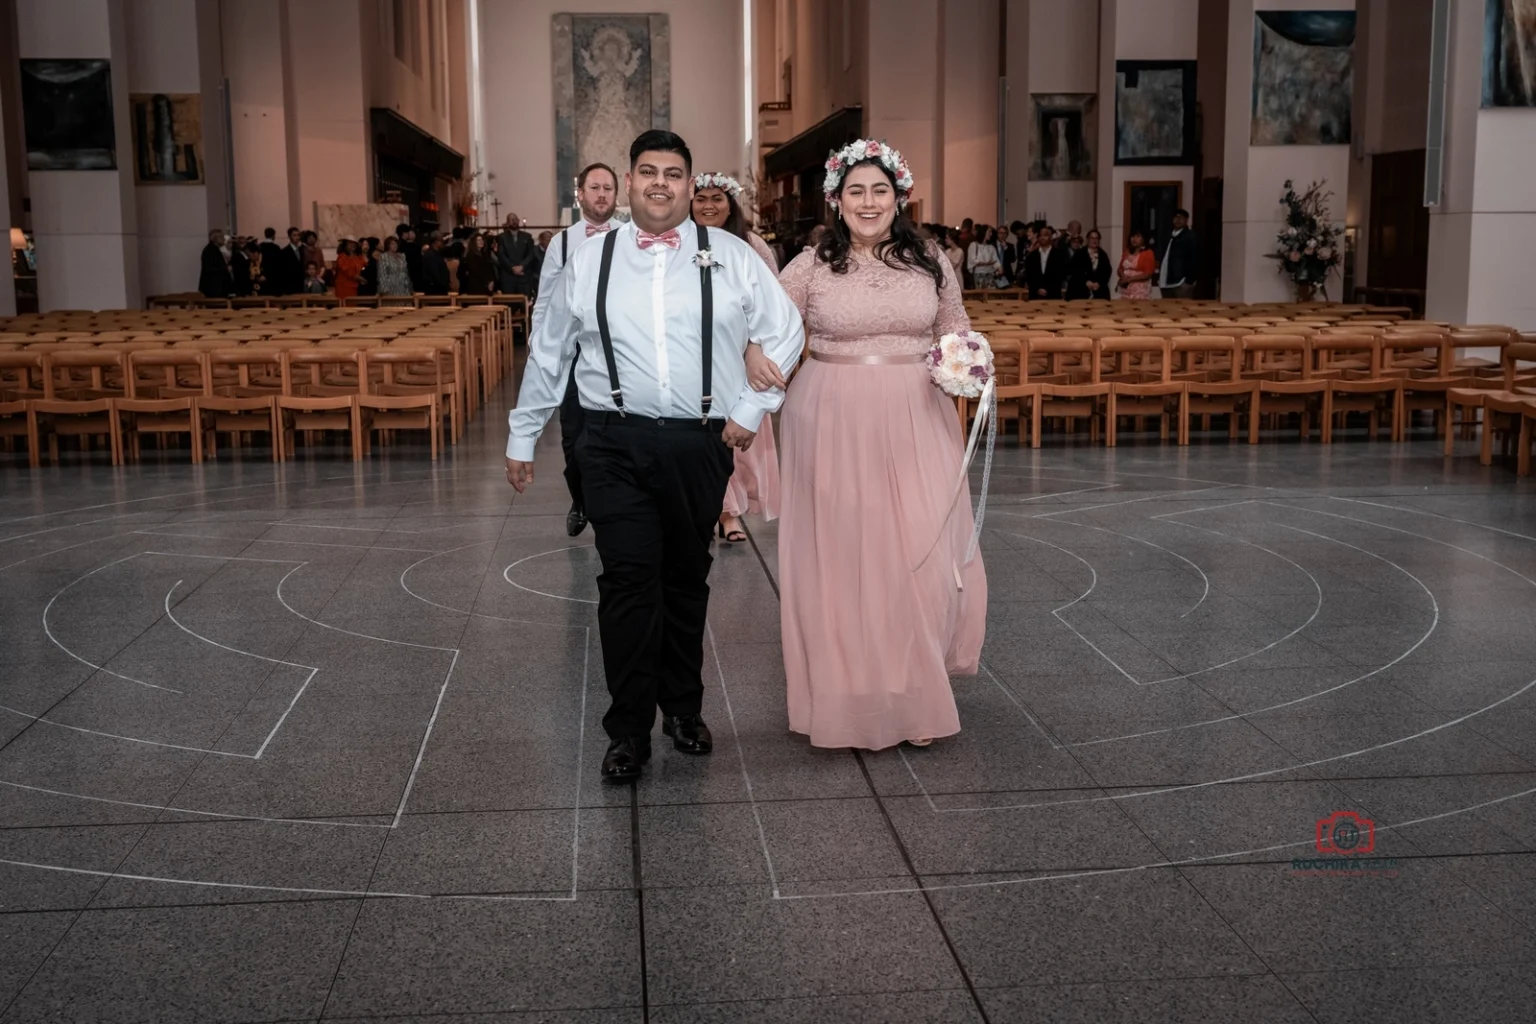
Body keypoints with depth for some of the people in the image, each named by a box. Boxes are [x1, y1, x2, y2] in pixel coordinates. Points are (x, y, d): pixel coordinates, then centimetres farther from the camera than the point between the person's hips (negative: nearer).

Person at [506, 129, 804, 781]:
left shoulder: (731, 258, 6)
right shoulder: (589, 263, 9)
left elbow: (785, 334, 9)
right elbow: (547, 355, 14)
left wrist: (752, 409, 2)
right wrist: (522, 435, 16)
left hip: (701, 445, 1)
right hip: (616, 445, 0)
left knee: (688, 580, 12)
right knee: (628, 581, -7)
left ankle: (684, 709, 29)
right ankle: (628, 731, 3)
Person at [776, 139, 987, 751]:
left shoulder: (931, 262, 6)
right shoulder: (811, 267, 0)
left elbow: (954, 328, 16)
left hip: (914, 425, 2)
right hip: (833, 425, -1)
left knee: (921, 554, 1)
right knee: (840, 555, 4)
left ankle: (915, 690, 19)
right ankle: (852, 694, 18)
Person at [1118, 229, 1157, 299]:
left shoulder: (1148, 253, -3)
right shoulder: (1127, 253, 16)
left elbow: (1148, 274, -10)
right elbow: (1120, 269, 18)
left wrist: (1130, 279, -14)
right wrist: (1123, 276, -6)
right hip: (1126, 291, 6)